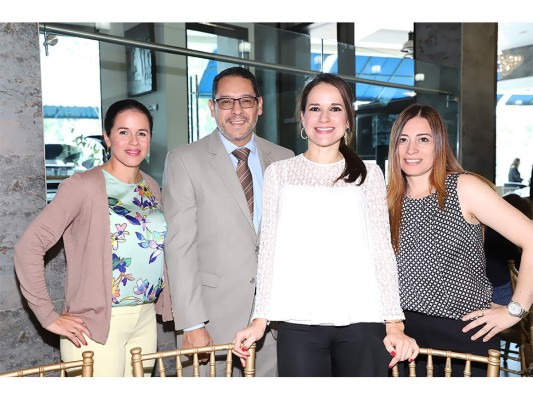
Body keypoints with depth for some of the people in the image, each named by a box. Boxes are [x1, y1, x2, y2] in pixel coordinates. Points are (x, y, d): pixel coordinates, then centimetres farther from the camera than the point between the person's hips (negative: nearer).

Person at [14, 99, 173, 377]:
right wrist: (49, 317, -14)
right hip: (97, 325, -6)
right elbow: (29, 246, -14)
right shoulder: (83, 186, -11)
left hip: (146, 320, 6)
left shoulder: (151, 187, 8)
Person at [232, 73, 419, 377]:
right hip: (299, 324, 0)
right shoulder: (279, 172, 8)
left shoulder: (369, 174, 8)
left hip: (362, 321, 0)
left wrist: (394, 324, -2)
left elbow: (382, 250, 5)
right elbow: (269, 250, 6)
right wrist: (260, 319, 2)